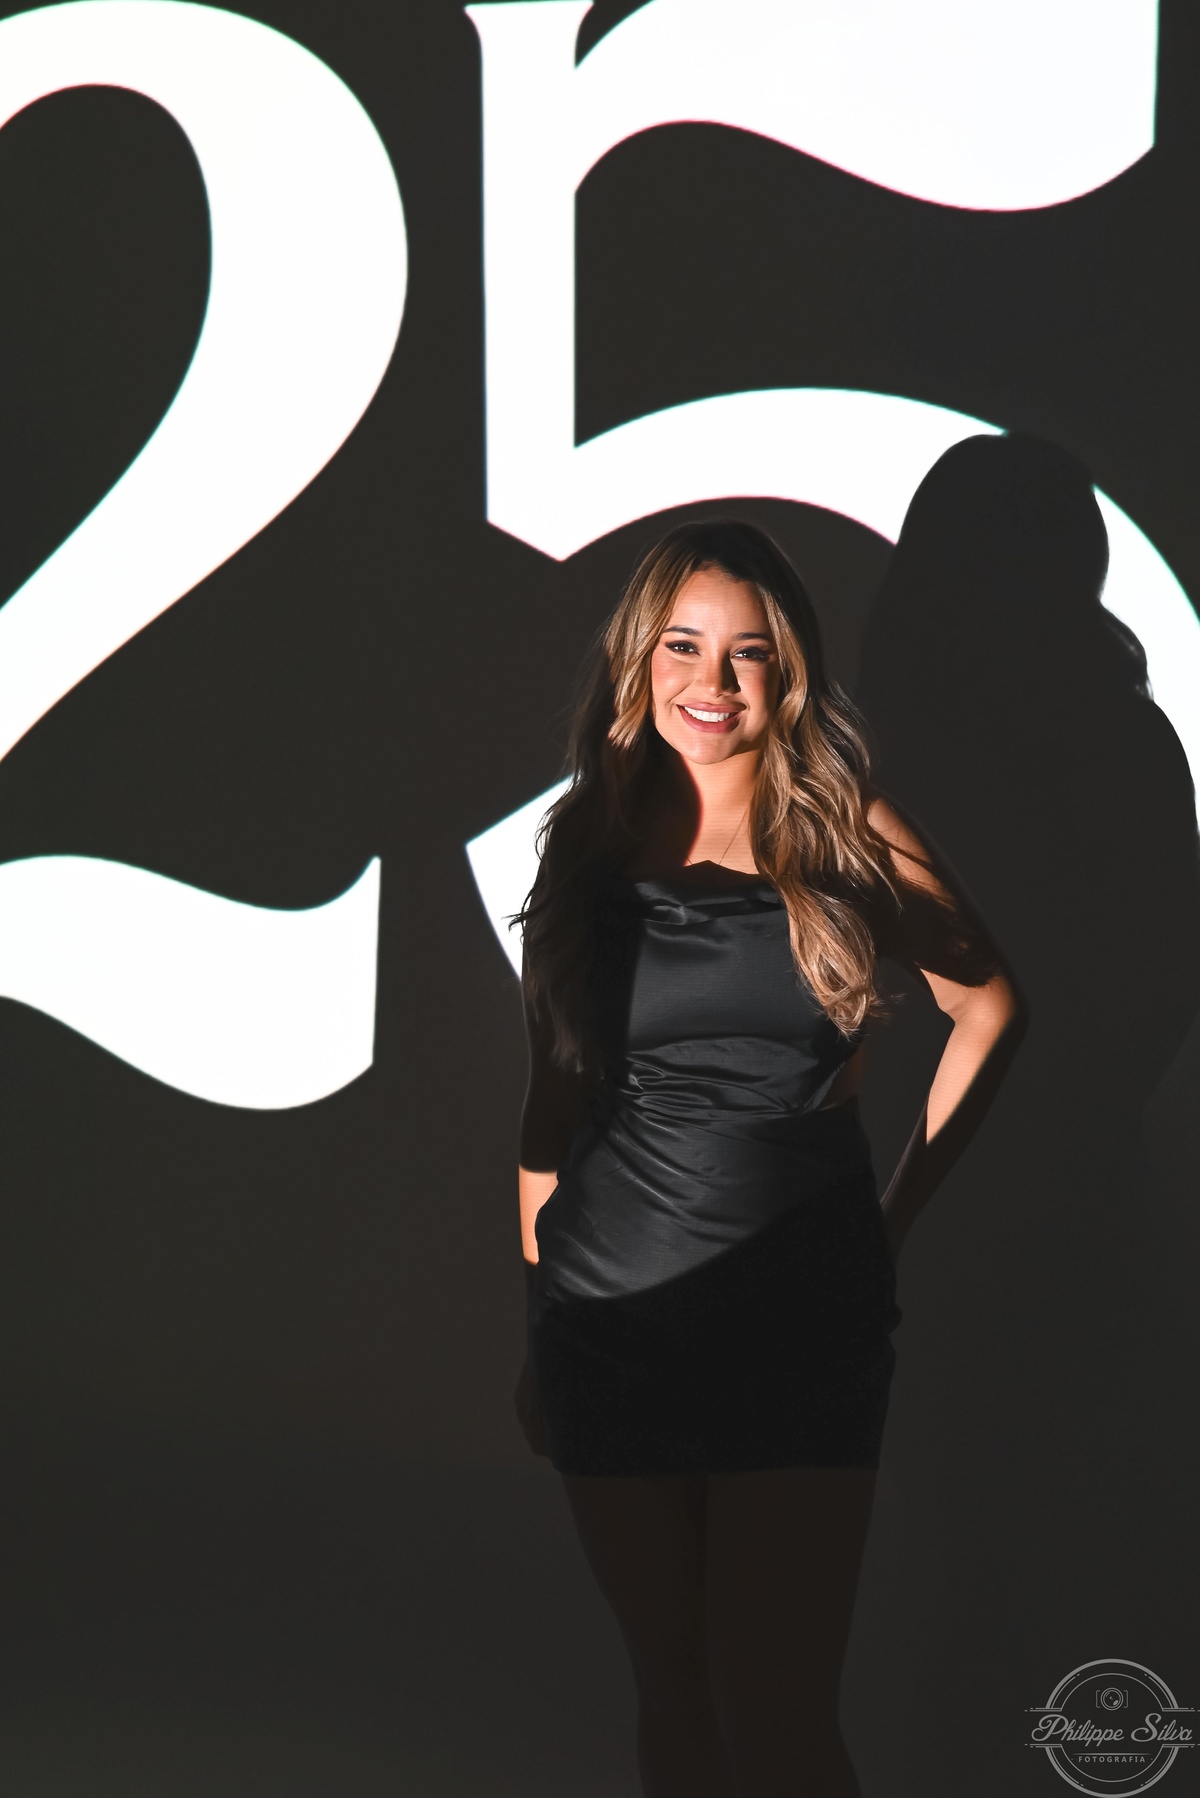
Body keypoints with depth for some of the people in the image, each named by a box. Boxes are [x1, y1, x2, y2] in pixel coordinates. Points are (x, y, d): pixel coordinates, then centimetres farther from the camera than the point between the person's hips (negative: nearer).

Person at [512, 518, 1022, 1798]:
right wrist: (535, 1321, 11)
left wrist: (902, 1206, 5)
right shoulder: (590, 839, 7)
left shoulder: (852, 836, 1)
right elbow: (554, 1088, 11)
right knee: (672, 1695, 12)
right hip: (609, 1314, 2)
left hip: (803, 1322, -2)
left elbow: (988, 1008, 13)